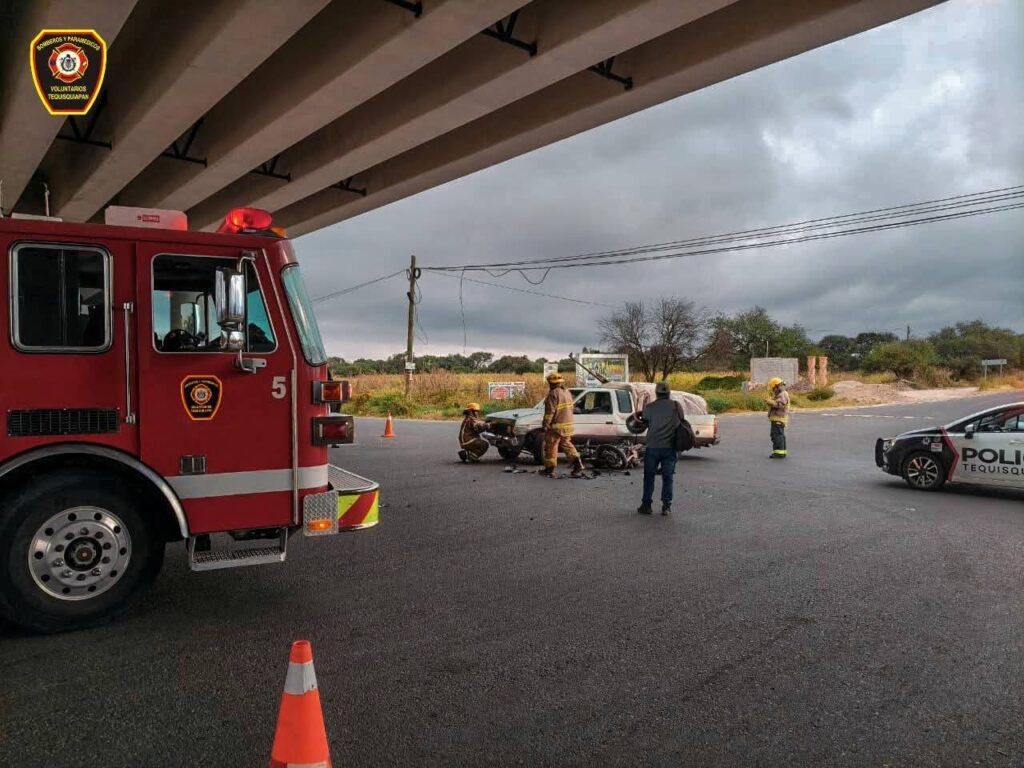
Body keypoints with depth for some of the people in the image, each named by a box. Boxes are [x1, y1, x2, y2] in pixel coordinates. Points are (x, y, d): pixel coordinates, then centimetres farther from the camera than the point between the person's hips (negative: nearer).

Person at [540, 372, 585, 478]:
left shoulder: (553, 394, -16)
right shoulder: (567, 392, 13)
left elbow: (550, 412, -19)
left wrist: (545, 425, -14)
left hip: (556, 426, -9)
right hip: (568, 424, 9)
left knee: (551, 447, 2)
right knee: (566, 445, 16)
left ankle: (549, 469, 8)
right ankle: (577, 463, 3)